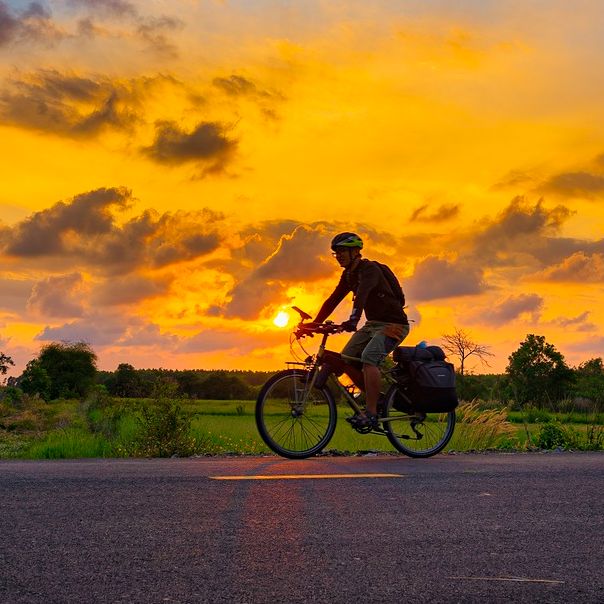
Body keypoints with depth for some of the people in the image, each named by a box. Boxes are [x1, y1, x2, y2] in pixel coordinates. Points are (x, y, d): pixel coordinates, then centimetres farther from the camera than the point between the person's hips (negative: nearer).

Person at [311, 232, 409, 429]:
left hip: (393, 324, -9)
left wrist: (353, 319, -54)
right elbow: (333, 300, 6)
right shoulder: (348, 275, 8)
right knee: (346, 358, -3)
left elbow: (362, 293, -37)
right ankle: (373, 399, 11)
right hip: (372, 324, 9)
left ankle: (371, 414, -29)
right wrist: (314, 323, -3)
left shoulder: (370, 269, -19)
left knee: (369, 357, -29)